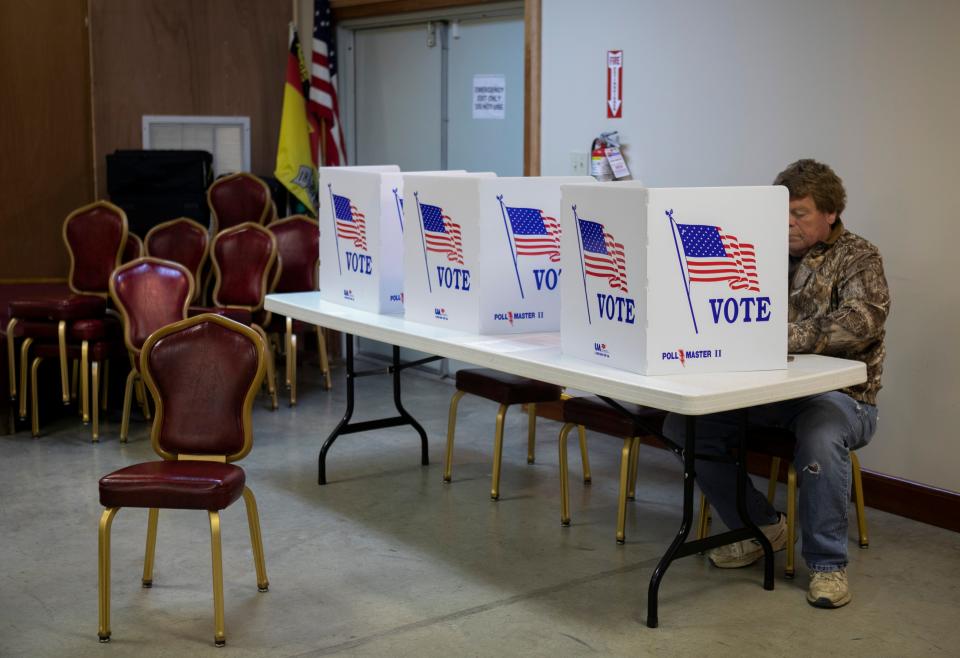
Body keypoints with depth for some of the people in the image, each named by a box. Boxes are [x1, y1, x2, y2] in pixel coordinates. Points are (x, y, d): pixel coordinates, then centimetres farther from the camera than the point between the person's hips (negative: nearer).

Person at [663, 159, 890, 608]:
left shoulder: (858, 258, -3)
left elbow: (863, 320, -21)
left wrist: (786, 335, -32)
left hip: (840, 393, -5)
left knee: (819, 435, -39)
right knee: (683, 423, -13)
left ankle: (828, 565, -16)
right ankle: (761, 526, 6)